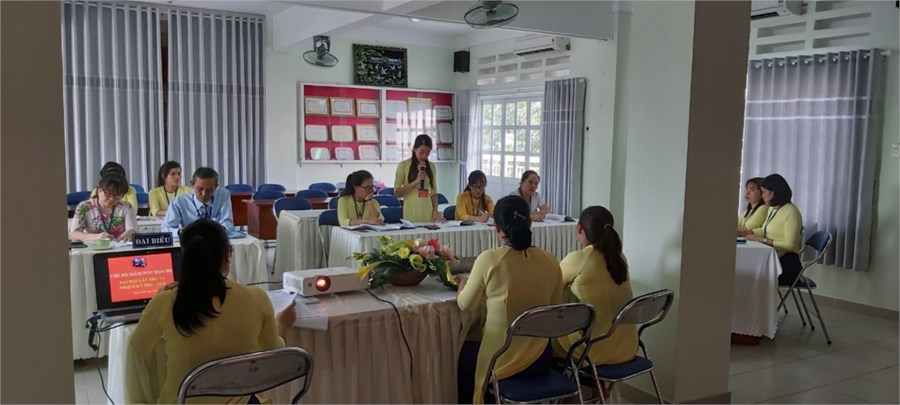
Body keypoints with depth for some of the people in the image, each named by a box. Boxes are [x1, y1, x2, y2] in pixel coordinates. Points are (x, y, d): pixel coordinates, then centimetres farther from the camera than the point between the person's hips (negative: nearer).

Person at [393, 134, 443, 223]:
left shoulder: (431, 166, 10)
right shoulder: (404, 165, -2)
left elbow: (434, 192, 13)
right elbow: (397, 193, -5)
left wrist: (436, 210, 1)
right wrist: (416, 181, -14)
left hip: (428, 212, 3)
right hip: (411, 213, -3)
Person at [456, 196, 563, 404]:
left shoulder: (489, 259, -18)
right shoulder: (550, 261, -7)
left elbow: (465, 305, -4)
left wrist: (463, 284, 17)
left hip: (499, 361, -4)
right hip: (539, 358, 4)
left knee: (463, 353, 28)